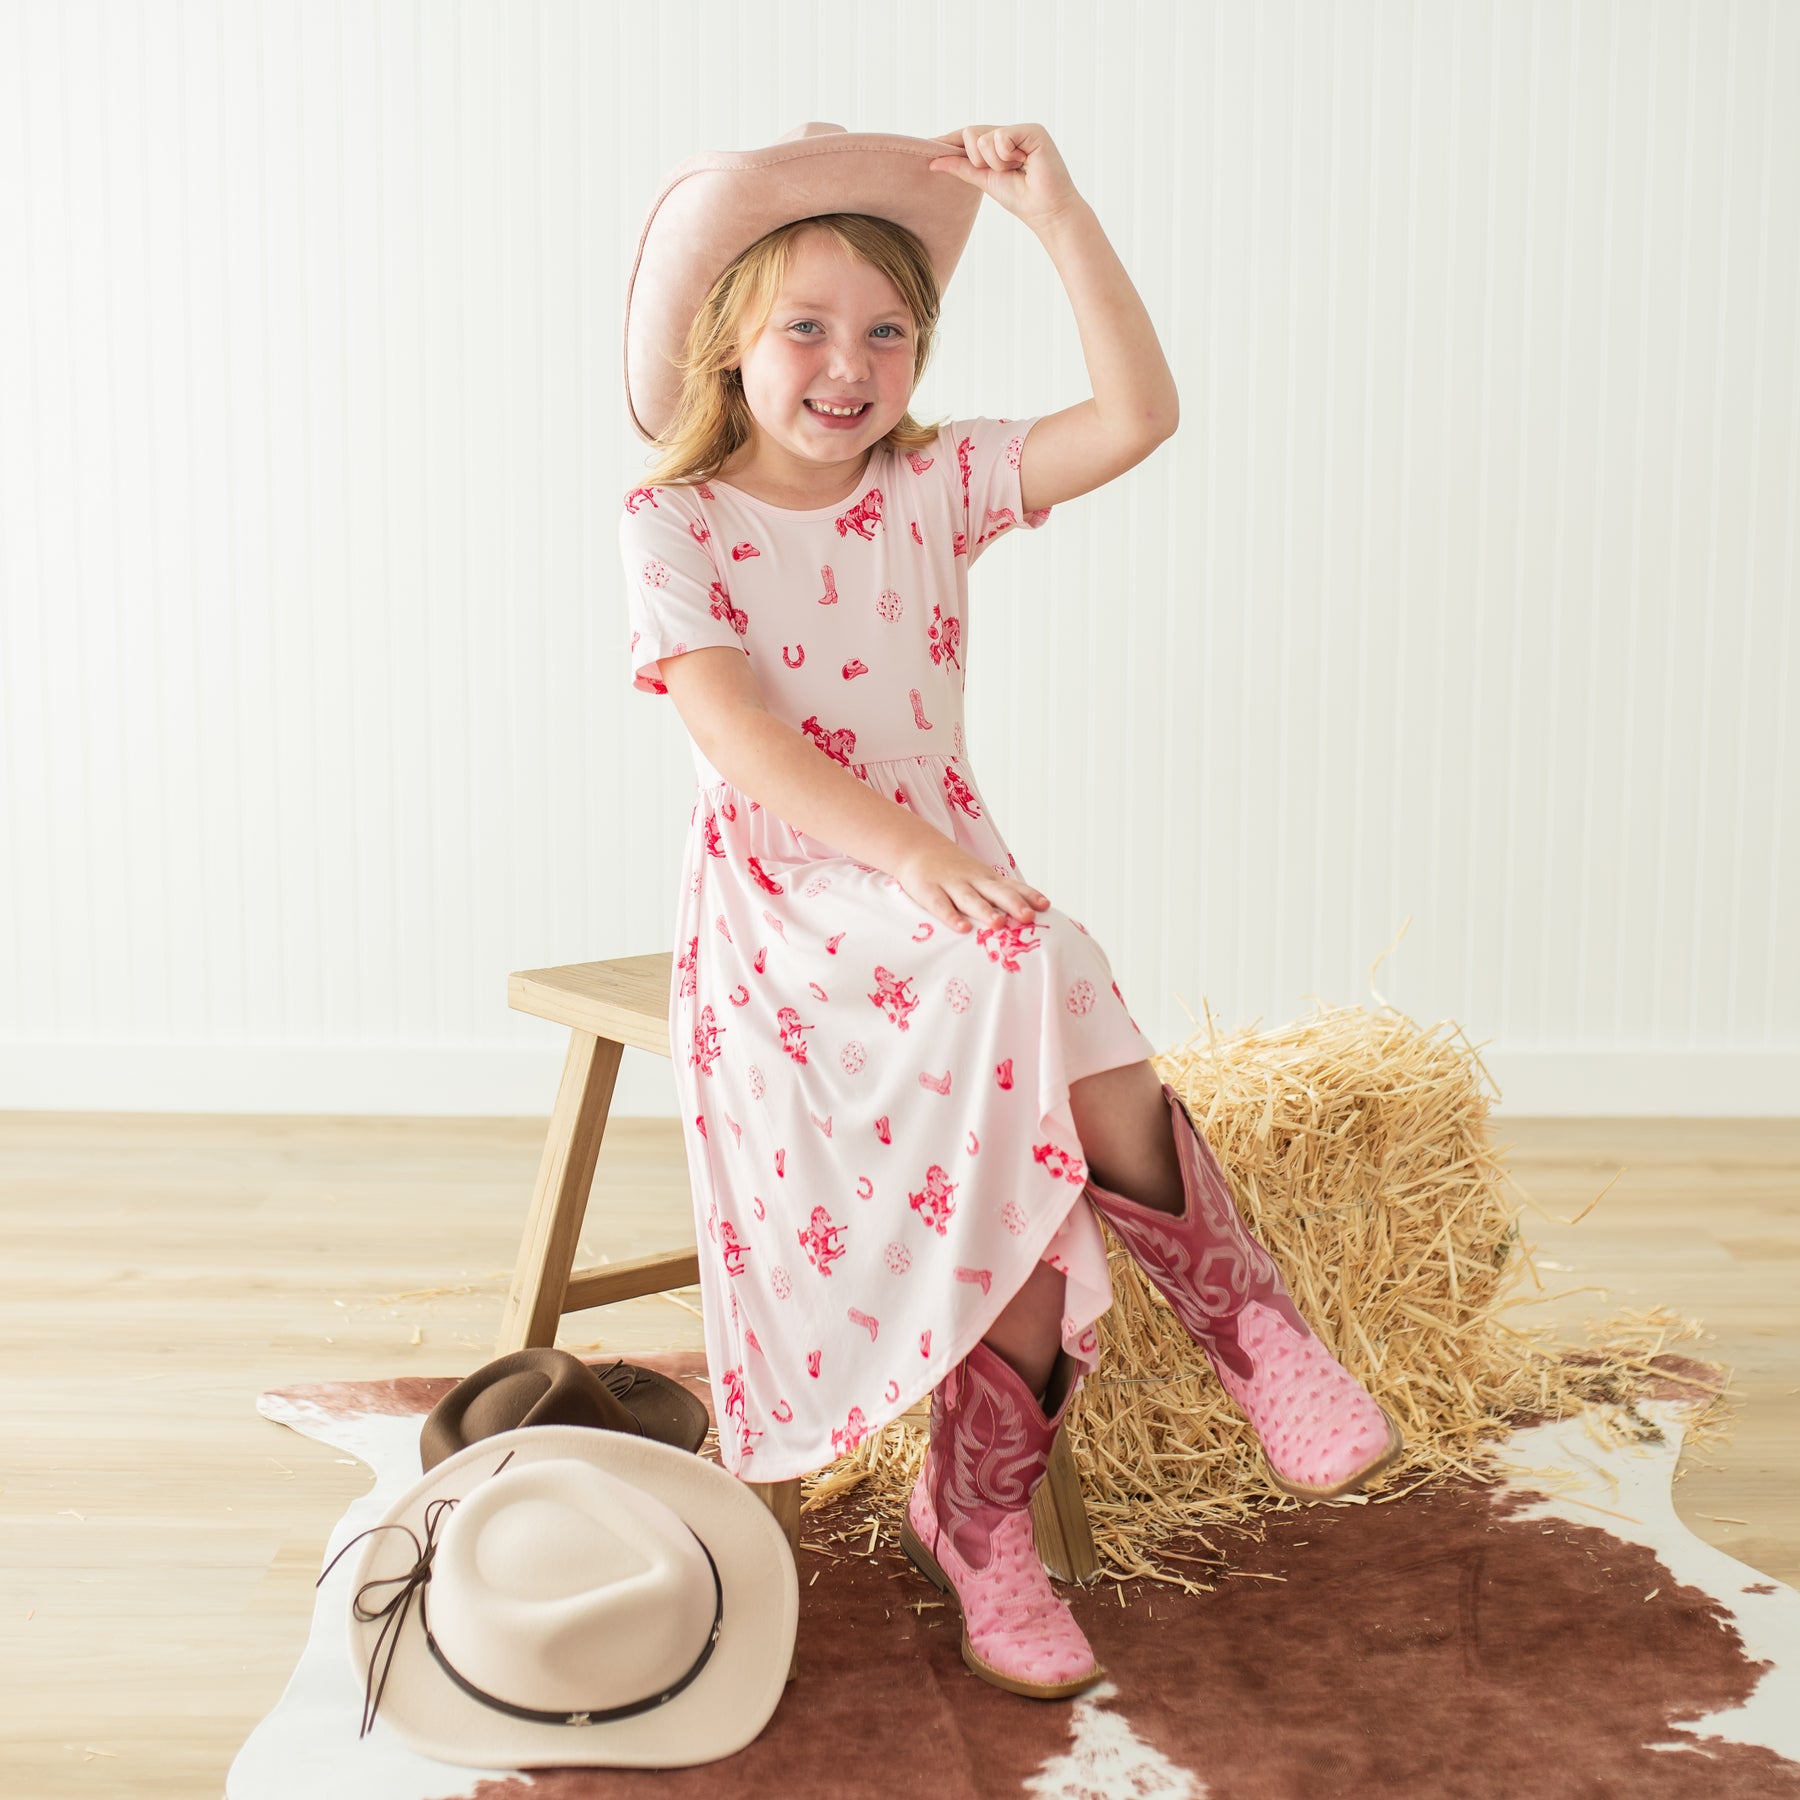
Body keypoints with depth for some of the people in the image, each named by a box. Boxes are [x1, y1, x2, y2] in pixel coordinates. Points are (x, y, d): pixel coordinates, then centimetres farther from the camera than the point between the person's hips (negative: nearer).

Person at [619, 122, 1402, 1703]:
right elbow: (732, 729, -17)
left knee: (1098, 1084, -28)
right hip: (785, 909, -3)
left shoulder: (932, 486, 7)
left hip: (951, 888, 3)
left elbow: (1139, 414, -4)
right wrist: (905, 849, -31)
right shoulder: (674, 524, -3)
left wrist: (1057, 212, -9)